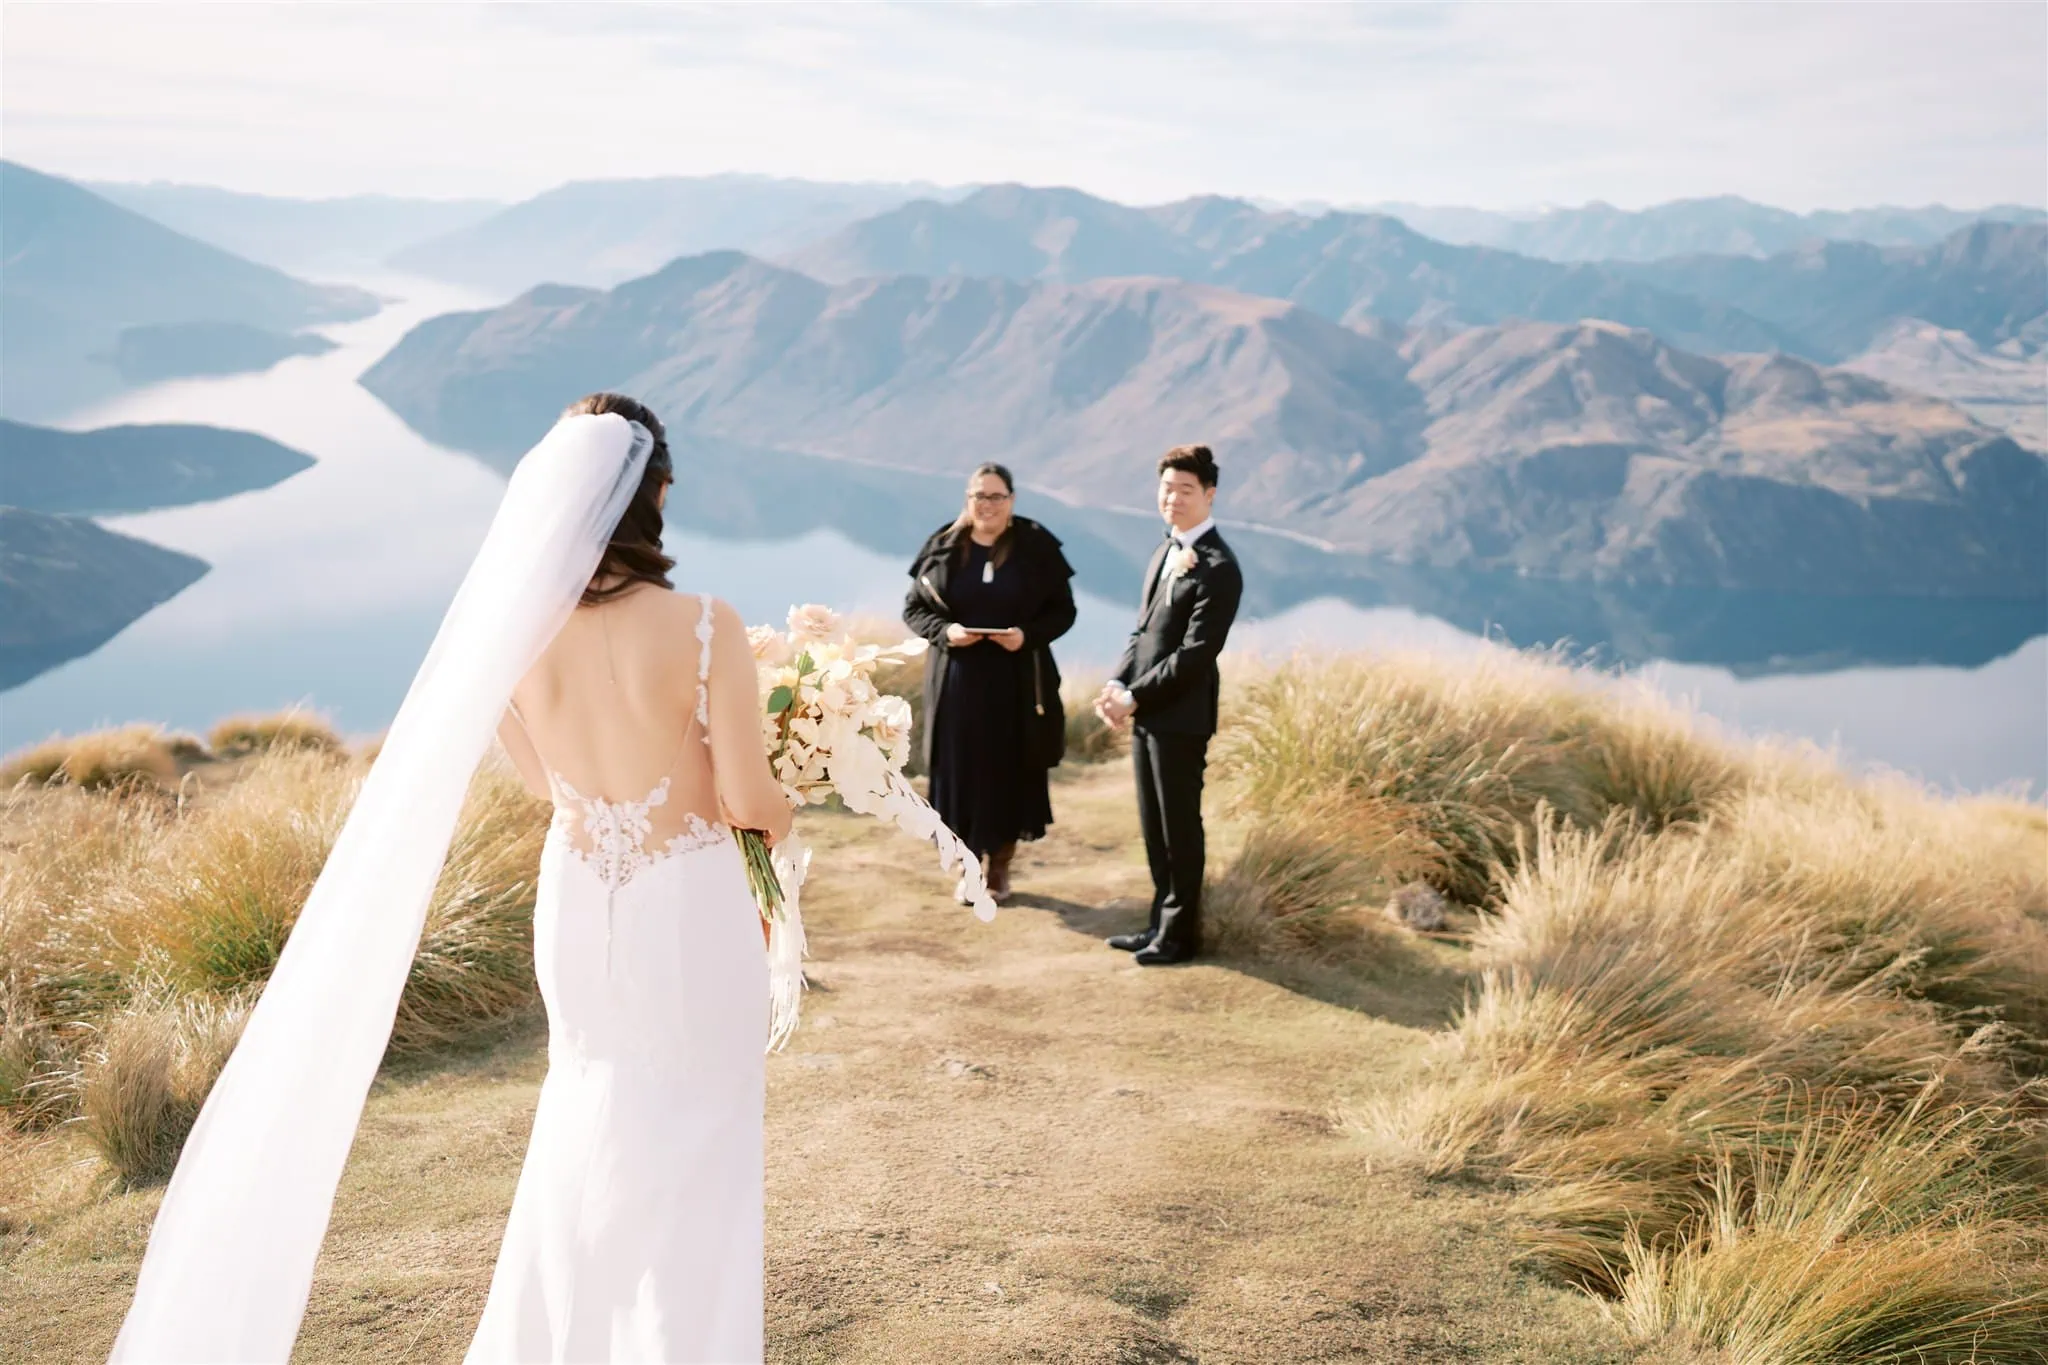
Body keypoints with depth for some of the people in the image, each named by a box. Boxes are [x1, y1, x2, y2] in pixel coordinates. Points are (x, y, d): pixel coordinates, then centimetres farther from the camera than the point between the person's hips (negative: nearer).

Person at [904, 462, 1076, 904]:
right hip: (957, 680, 1)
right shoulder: (943, 546, 0)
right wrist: (944, 631, -15)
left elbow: (1063, 610, 0)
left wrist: (1028, 634, -18)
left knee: (1011, 773, 6)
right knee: (961, 773, 3)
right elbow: (913, 607, 5)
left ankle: (1001, 866, 22)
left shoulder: (1038, 546, -3)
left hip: (1017, 681, -1)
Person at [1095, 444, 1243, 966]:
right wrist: (1116, 684, 0)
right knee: (1153, 827, 15)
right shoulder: (1165, 552, 13)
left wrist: (1134, 697, -17)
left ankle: (1179, 933, 15)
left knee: (1179, 828, 3)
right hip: (1144, 713, 8)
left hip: (1181, 717, -8)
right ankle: (1161, 922, 27)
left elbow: (1195, 654, -19)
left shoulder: (1217, 569, -15)